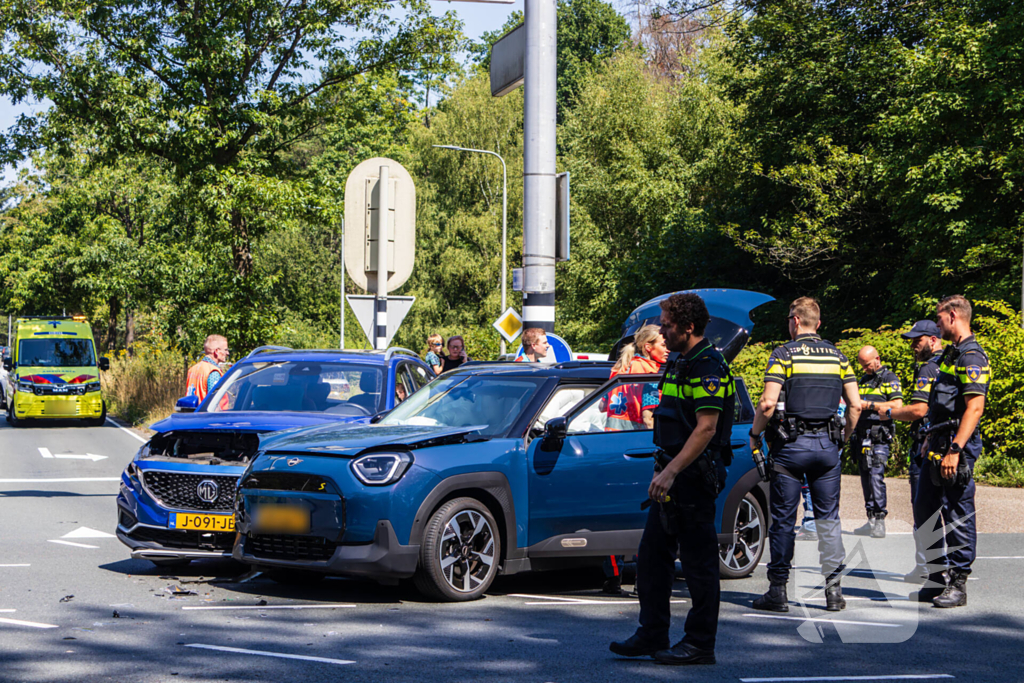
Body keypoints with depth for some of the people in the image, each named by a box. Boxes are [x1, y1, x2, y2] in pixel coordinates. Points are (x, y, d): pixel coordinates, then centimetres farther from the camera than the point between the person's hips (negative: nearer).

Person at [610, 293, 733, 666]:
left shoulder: (708, 367, -16)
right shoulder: (678, 362, 16)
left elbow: (706, 428, -23)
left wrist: (671, 471, -27)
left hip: (694, 478, -10)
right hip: (673, 478, 10)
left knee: (699, 563, -2)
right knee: (652, 557, 12)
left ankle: (700, 644, 4)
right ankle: (652, 635, 20)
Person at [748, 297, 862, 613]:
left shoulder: (784, 354, -5)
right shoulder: (837, 356, 8)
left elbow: (768, 403, -14)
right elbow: (855, 405, 5)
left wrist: (755, 434, 1)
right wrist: (844, 438, 18)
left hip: (790, 444, -3)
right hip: (827, 444, 4)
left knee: (783, 519, 2)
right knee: (828, 518, 9)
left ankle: (778, 590, 4)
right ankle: (834, 589, 5)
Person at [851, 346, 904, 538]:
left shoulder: (889, 378, 0)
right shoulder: (863, 380, 22)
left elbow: (898, 405, -11)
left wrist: (870, 405, -15)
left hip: (878, 435, -8)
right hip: (862, 434, 8)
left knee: (876, 475, -16)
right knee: (865, 477, 6)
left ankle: (880, 521, -16)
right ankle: (871, 521, 10)